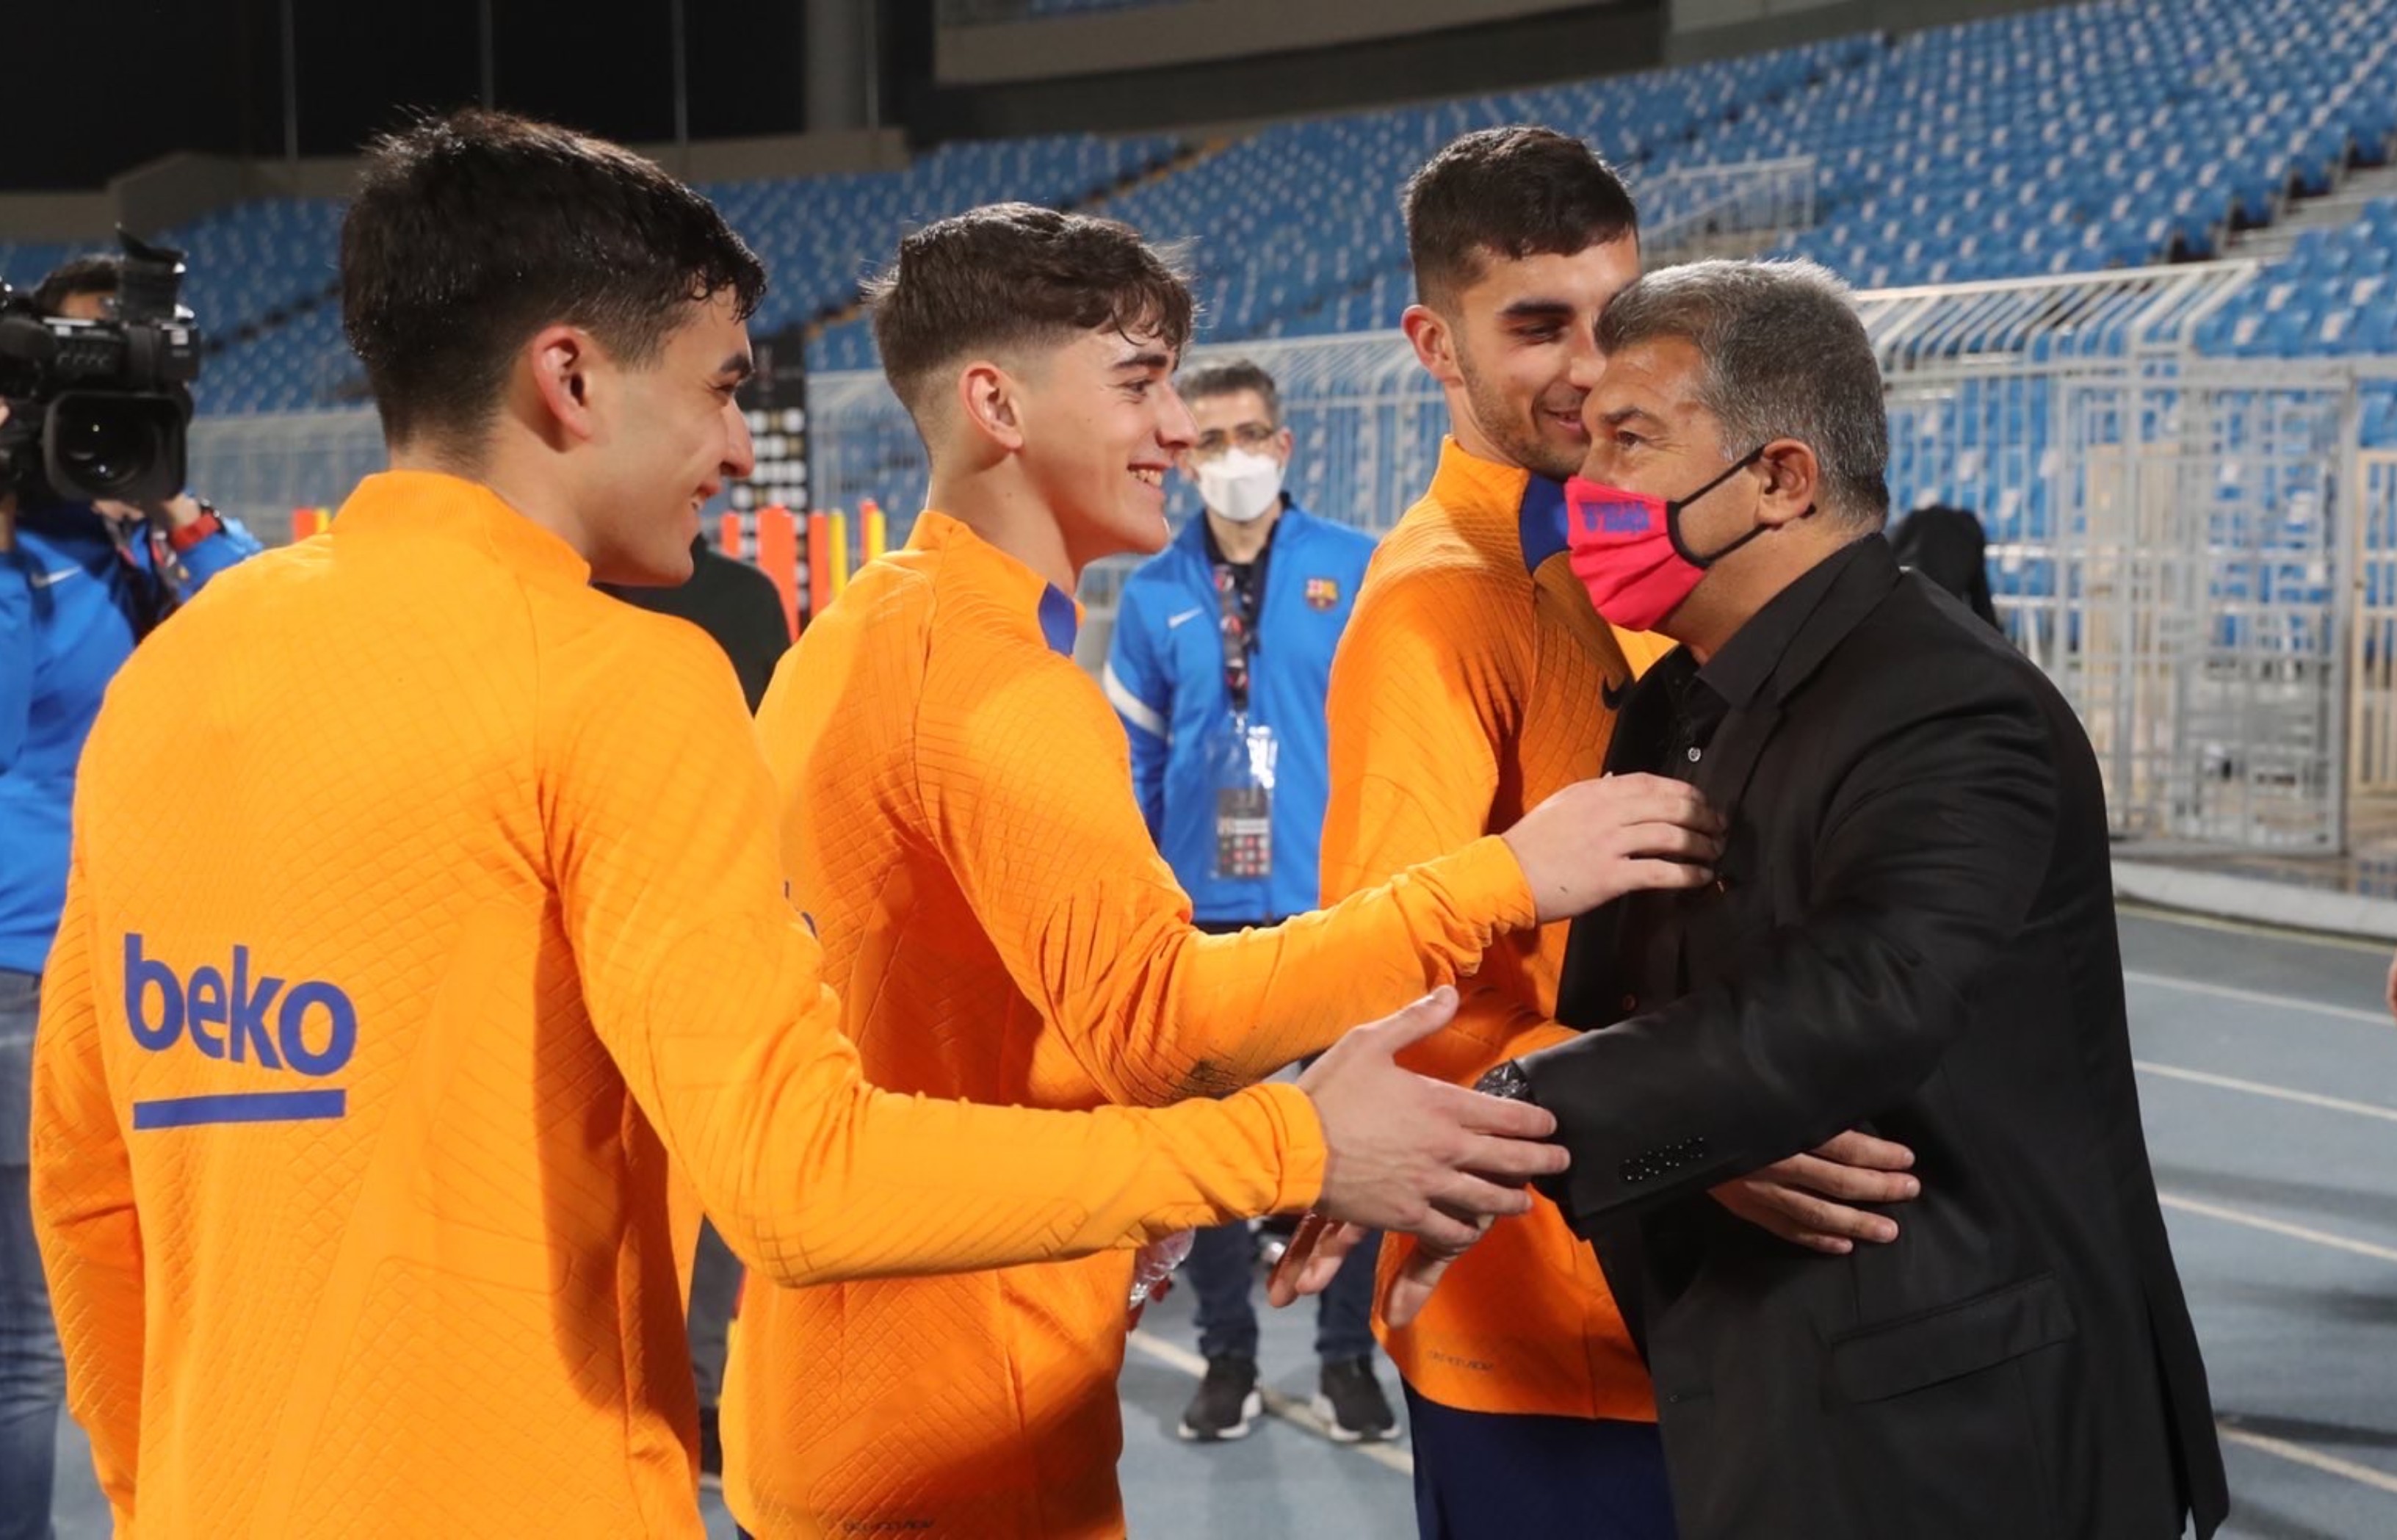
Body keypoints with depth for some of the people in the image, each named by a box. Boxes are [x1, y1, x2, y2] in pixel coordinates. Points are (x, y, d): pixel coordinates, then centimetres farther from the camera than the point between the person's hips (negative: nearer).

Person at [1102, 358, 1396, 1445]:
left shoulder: (1358, 572, -3)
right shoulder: (1154, 595, 3)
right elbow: (1130, 758, 8)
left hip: (1339, 902, -2)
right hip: (1205, 907, 2)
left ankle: (1346, 1355, 19)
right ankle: (1227, 1357, 22)